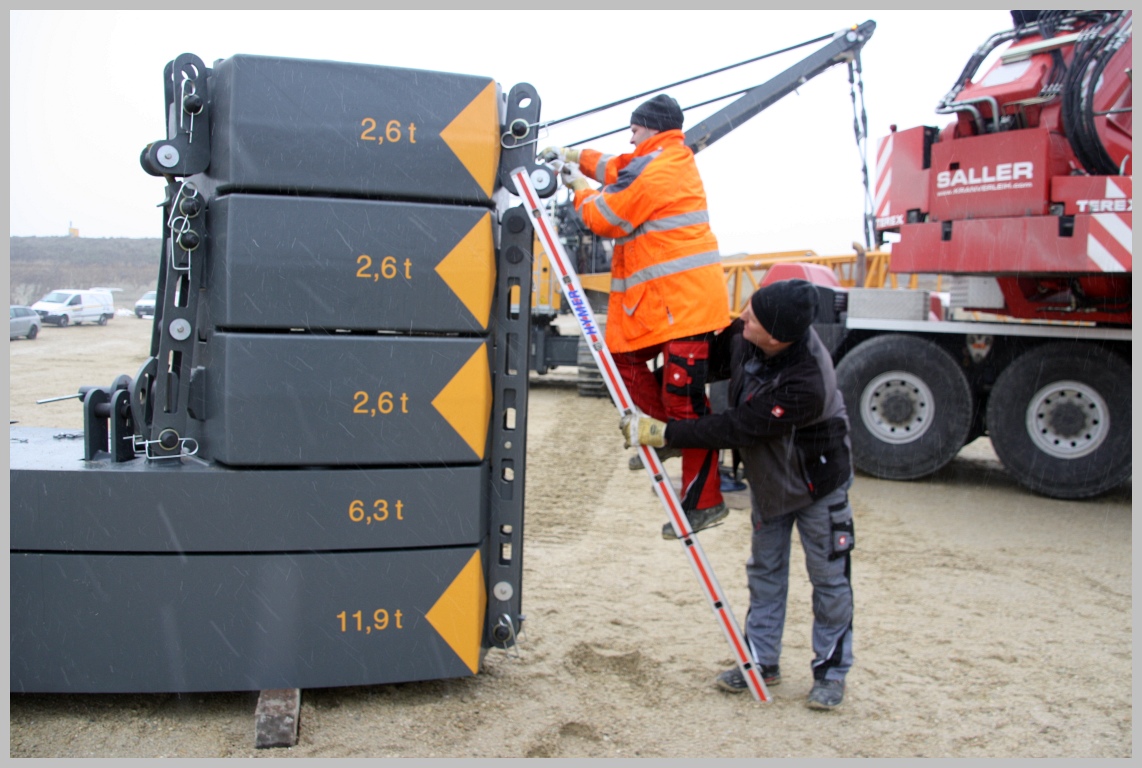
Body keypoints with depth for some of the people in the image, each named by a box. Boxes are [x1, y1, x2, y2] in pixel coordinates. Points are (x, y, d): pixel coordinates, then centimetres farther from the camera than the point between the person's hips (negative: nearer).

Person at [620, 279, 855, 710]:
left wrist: (662, 434, -33)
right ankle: (762, 661, 28)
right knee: (765, 570, 15)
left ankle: (831, 672, 22)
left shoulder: (805, 385, -41)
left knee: (829, 578, 6)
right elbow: (713, 362, 2)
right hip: (768, 478, 8)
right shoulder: (746, 337, -20)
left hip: (817, 484, -7)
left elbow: (736, 429, -36)